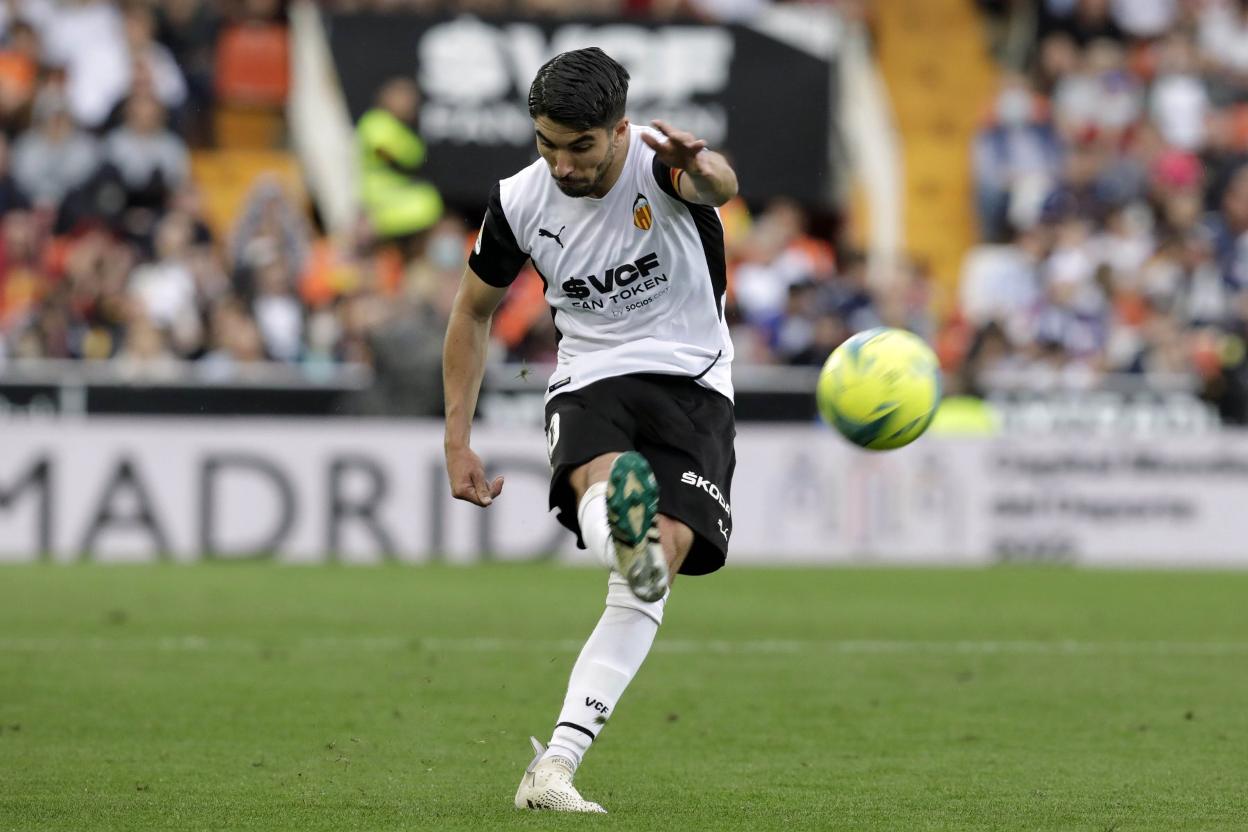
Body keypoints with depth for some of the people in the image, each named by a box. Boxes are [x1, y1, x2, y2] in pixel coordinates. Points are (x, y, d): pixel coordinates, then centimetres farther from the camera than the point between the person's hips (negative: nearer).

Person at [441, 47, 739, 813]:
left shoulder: (660, 162, -14)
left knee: (647, 586, -18)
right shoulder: (520, 202, -2)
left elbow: (722, 186, -40)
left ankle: (553, 769, -19)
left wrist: (703, 168, -67)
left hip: (692, 384, -2)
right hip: (590, 383, 2)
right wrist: (458, 441, 11)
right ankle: (624, 533, -73)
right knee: (601, 480, -36)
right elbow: (474, 312, 14)